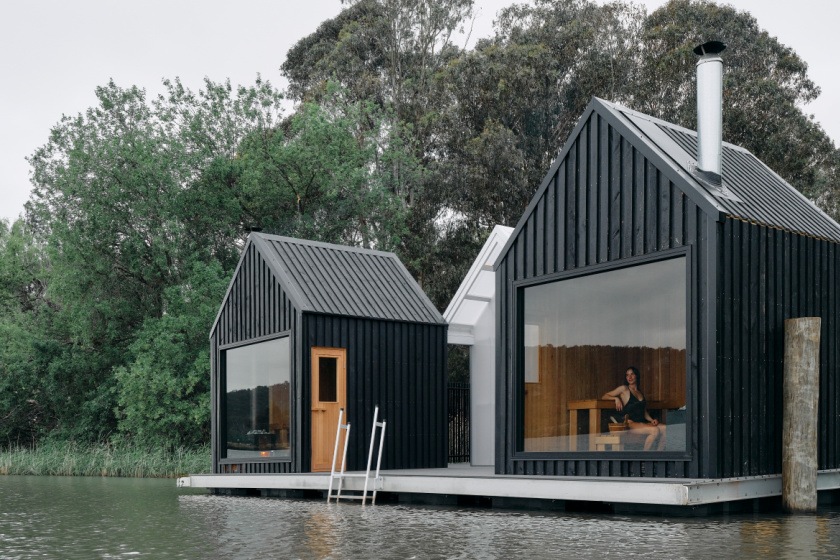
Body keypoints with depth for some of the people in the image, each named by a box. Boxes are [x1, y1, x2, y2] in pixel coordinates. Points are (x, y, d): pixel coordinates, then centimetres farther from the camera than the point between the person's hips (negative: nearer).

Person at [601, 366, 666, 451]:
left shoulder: (640, 392, 22)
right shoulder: (624, 389, 5)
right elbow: (604, 396, 5)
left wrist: (651, 420, 6)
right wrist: (616, 398, -13)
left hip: (643, 423, 6)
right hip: (631, 424, -6)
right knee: (655, 430, -30)